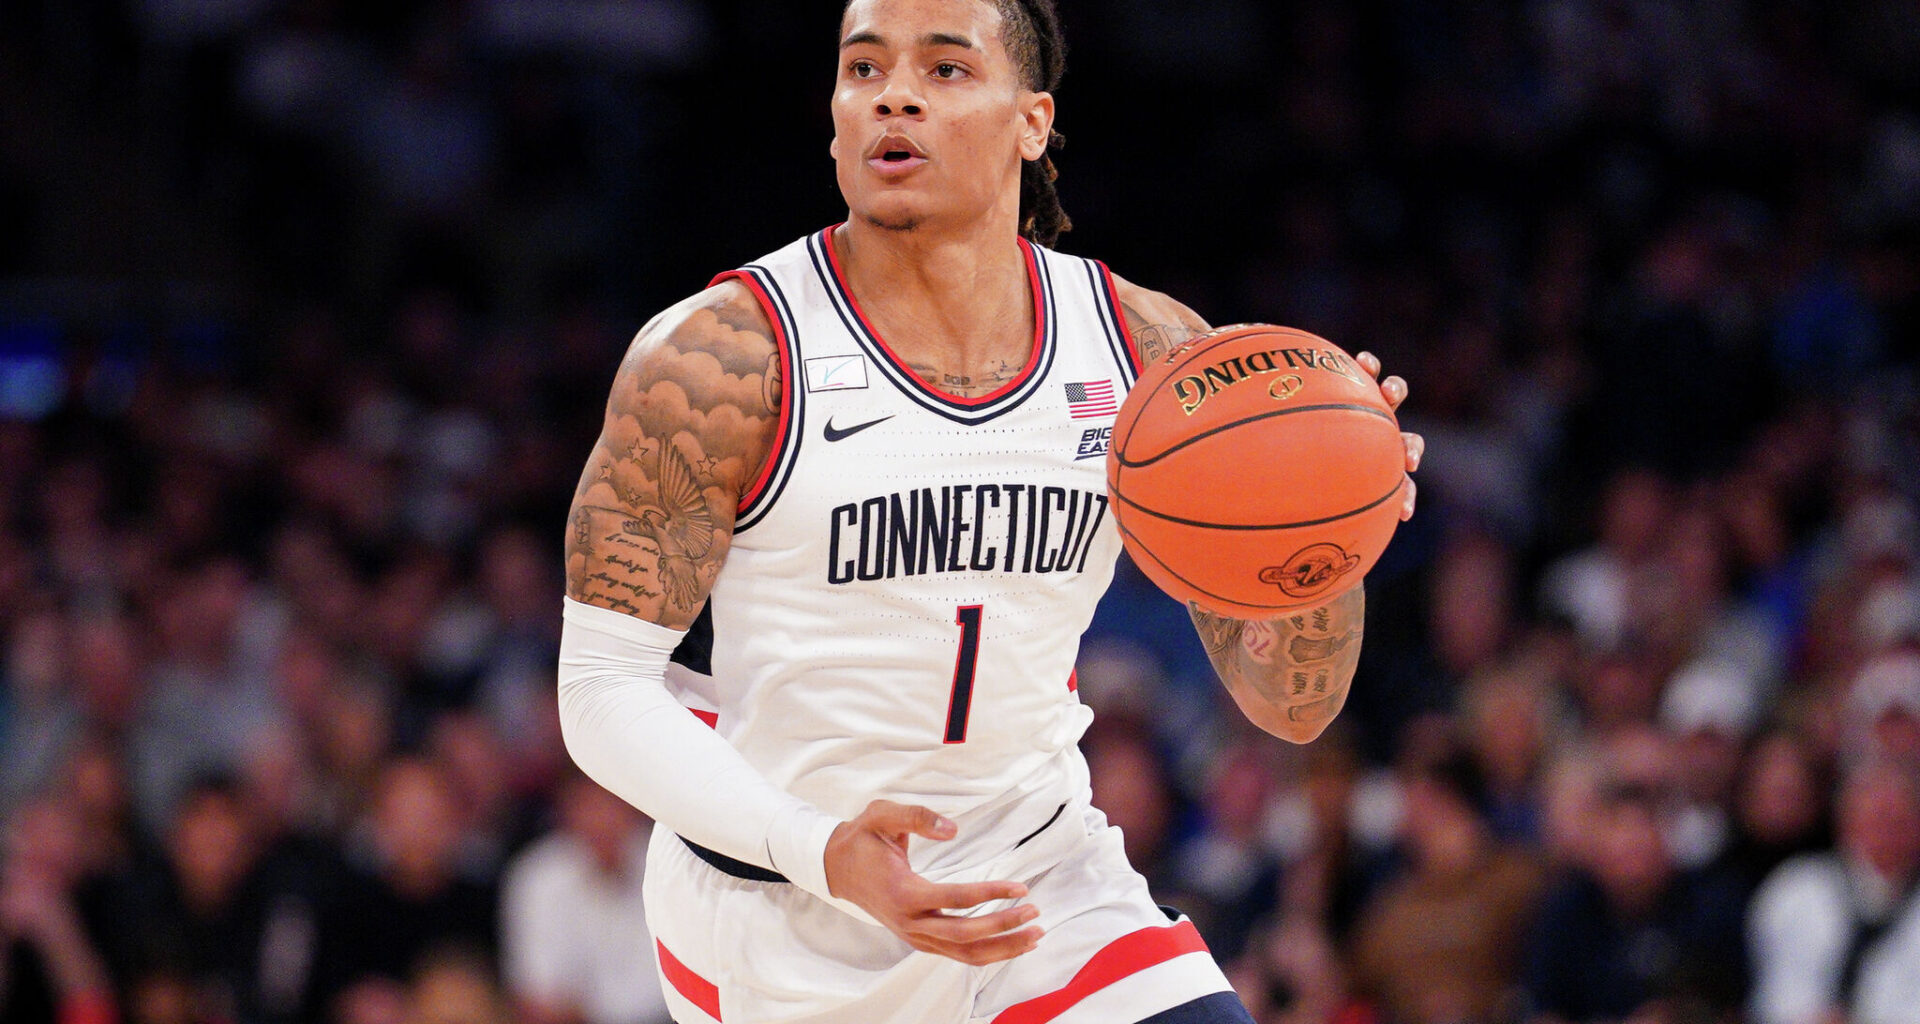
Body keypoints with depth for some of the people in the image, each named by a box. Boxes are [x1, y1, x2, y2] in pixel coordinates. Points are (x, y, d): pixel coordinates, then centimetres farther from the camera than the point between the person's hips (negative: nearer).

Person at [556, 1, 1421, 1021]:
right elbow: (603, 688, -15)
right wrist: (822, 854, -31)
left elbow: (1287, 702, -1)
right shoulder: (721, 356, -13)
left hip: (1046, 886, 3)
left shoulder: (1146, 352, -2)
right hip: (780, 935, -2)